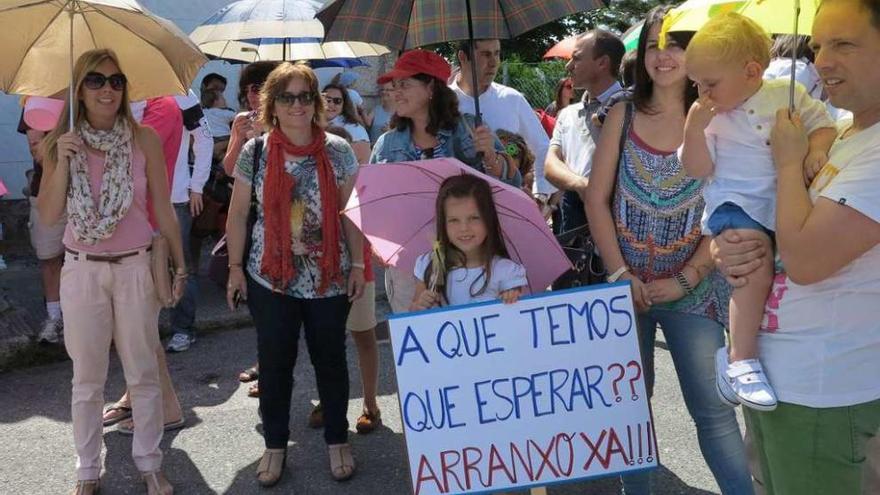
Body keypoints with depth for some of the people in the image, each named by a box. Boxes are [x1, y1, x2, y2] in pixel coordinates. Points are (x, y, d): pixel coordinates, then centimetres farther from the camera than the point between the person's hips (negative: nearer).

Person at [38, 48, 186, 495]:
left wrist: (180, 264, 6)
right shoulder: (60, 142, -1)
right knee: (87, 378, 10)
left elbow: (163, 209, 2)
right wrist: (63, 161, -16)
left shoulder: (144, 140, -4)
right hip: (82, 271, 1)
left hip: (135, 268, 0)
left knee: (143, 373, 8)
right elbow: (48, 216, -6)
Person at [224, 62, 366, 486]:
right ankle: (275, 443, 26)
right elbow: (238, 214, 4)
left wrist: (357, 264, 0)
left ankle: (337, 439, 28)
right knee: (274, 363, 9)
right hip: (269, 279, 0)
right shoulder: (254, 152, -2)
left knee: (330, 359, 11)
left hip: (330, 278, 0)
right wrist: (235, 267, 2)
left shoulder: (338, 151, -2)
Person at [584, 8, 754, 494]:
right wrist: (621, 274, -8)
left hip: (692, 287, -1)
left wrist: (685, 279, -11)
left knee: (713, 406, -1)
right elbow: (597, 200, 1)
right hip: (626, 285, 2)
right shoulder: (623, 115, 3)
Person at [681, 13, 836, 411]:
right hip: (737, 206, -4)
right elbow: (697, 169, -3)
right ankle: (740, 360, -21)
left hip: (790, 203, 5)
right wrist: (694, 127, -16)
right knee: (757, 269, -26)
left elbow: (823, 124, 10)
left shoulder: (789, 94, 5)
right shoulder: (706, 115, 1)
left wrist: (817, 149, -11)